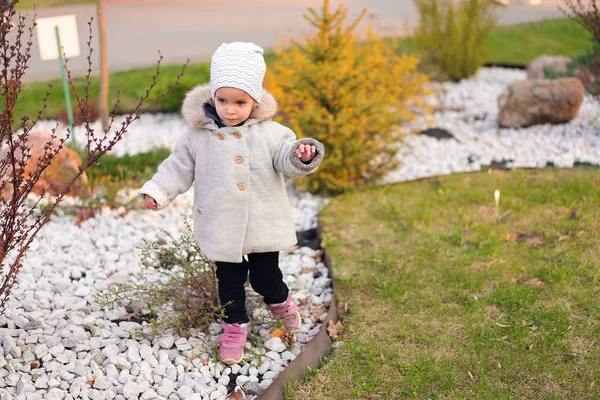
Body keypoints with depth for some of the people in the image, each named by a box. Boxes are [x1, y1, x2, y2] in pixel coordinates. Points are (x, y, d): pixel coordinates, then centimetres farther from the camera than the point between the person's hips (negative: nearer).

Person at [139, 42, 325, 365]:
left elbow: (286, 160, -8)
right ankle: (234, 327, 33)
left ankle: (281, 301, 43)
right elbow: (179, 166, 3)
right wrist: (158, 191, -7)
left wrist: (302, 156, -30)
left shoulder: (269, 133, -7)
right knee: (229, 283, 13)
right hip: (223, 230, 1)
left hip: (263, 226, -1)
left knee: (265, 278, 10)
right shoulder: (197, 136, -5)